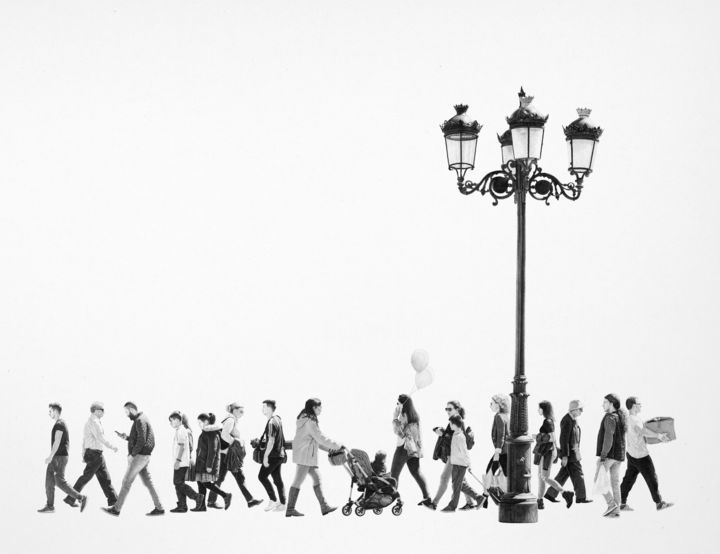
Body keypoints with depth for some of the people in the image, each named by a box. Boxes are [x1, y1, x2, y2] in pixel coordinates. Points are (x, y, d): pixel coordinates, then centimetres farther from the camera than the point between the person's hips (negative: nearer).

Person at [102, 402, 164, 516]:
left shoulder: (140, 421, -15)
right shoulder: (140, 420, 18)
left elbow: (142, 440, -24)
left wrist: (132, 454, -19)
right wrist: (126, 437, 11)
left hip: (139, 456, -10)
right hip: (141, 457, 10)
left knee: (126, 481, -6)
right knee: (148, 482, 10)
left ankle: (116, 509, -3)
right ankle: (159, 508, 9)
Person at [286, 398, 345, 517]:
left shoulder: (305, 419, 14)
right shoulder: (309, 421, -17)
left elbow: (315, 440, 20)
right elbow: (321, 438, -17)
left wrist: (329, 448, 15)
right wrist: (338, 446, -10)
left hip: (308, 456, 10)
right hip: (305, 455, -10)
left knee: (317, 479, 10)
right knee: (298, 481, -5)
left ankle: (324, 507, 11)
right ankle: (290, 510, 0)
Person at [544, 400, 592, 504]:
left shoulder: (573, 420, 12)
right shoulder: (567, 421, -19)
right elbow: (564, 439, -21)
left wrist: (577, 452, 23)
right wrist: (565, 456, -22)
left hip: (573, 451, 10)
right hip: (569, 452, -10)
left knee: (564, 474, 12)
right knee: (577, 474, -4)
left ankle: (551, 494, 17)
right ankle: (581, 497, 4)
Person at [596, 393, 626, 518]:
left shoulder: (610, 418, -16)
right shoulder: (621, 417, 12)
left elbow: (608, 438, -24)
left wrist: (603, 456, -25)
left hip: (609, 454, -9)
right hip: (619, 456, 9)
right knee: (615, 482, 8)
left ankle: (611, 503, -11)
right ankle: (616, 510, 7)